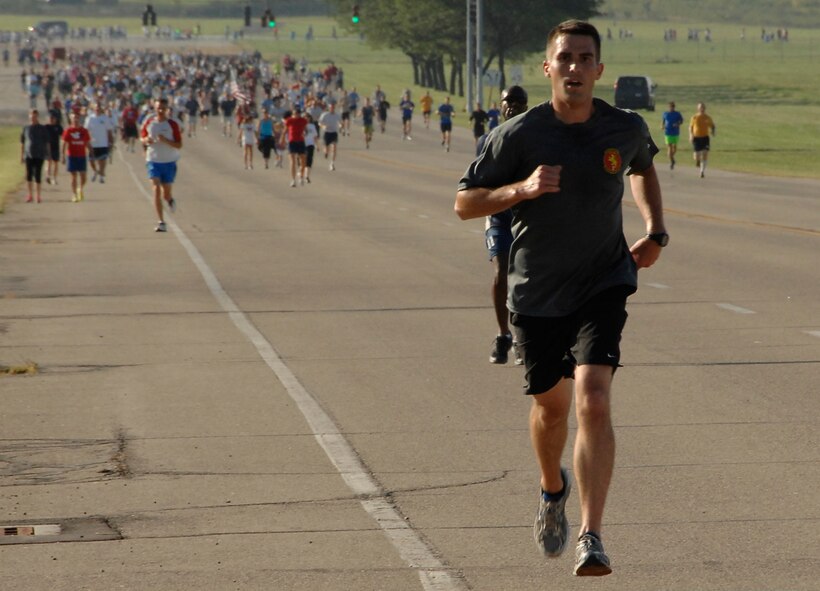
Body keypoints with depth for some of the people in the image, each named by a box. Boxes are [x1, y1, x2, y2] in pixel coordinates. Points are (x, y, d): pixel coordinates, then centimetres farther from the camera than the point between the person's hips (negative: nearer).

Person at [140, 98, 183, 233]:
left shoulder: (173, 124, -6)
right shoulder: (149, 122, 2)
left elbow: (179, 145, -8)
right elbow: (142, 137, 15)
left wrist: (166, 140, -25)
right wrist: (146, 140, -10)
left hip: (169, 162, -1)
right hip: (153, 160, 1)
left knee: (166, 194, 5)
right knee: (156, 189, -15)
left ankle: (170, 200, 46)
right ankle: (161, 222, -15)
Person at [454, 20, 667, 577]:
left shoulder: (626, 128, -4)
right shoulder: (518, 135, -12)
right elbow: (464, 203, -7)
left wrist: (655, 230, 8)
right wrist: (521, 189, -24)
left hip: (604, 286, 0)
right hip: (536, 294, 0)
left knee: (594, 401, -18)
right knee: (551, 405, 16)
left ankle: (591, 538, -19)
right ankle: (553, 490, 49)